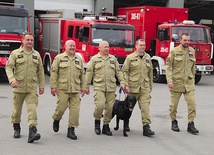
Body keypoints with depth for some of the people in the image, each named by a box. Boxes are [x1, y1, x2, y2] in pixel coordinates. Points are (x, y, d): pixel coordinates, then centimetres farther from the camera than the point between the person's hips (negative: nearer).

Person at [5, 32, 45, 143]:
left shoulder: (36, 55, 10)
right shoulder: (15, 53, 3)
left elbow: (40, 71, 13)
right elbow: (9, 67, -4)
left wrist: (42, 86, 10)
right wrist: (12, 80, -20)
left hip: (32, 88, 1)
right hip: (18, 86, -1)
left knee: (32, 109, -11)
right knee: (17, 109, 10)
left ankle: (32, 131, -18)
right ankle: (16, 128, 30)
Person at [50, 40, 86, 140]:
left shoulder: (79, 59, 14)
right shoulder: (59, 58, 3)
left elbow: (82, 74, 17)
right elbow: (53, 72, -1)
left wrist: (83, 87, 12)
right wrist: (53, 86, -7)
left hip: (75, 89, 3)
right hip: (62, 88, -3)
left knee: (75, 109, -4)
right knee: (61, 107, -2)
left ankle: (71, 130, 3)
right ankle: (56, 120, 30)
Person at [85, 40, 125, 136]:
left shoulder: (113, 58, 14)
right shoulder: (94, 59, 5)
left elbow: (118, 71, 15)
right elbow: (89, 72, 4)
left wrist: (122, 82, 4)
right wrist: (87, 86, 1)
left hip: (111, 87, 3)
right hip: (99, 86, -3)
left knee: (109, 107, 2)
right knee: (100, 105, -15)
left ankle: (106, 126, 14)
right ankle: (97, 121, 11)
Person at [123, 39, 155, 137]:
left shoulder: (148, 57, 10)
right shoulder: (130, 58, -1)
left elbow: (150, 72, 17)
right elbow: (125, 72, -3)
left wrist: (150, 86, 18)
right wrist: (126, 85, -11)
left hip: (145, 87, 2)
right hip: (132, 87, -2)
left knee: (145, 106, -9)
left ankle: (146, 127, -10)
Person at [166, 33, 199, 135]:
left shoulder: (192, 51, 7)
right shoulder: (174, 51, -5)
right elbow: (168, 67, -7)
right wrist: (169, 81, -15)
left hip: (189, 83, 3)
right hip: (176, 83, -3)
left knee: (192, 103, -6)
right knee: (174, 104, 7)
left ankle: (191, 124, 0)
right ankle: (174, 122, 25)